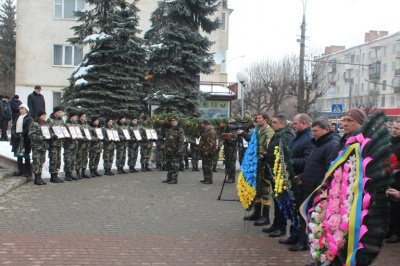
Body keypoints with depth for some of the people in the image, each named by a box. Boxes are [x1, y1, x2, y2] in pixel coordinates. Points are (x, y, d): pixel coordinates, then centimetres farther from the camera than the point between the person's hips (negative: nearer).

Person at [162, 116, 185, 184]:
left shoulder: (179, 130, -9)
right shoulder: (168, 129, 14)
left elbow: (181, 141, -13)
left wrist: (179, 151, -19)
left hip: (175, 151, -8)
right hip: (168, 150, 8)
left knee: (175, 165, -4)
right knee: (168, 165, 14)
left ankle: (174, 179, 1)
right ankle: (169, 178, 23)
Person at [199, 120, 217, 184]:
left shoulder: (211, 131, -16)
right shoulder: (206, 131, 19)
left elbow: (211, 142, -23)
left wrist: (207, 150, -25)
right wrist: (202, 150, 22)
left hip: (208, 152, -11)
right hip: (204, 151, 11)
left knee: (208, 166, -8)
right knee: (205, 166, 15)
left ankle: (209, 180, -4)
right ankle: (206, 178, 22)